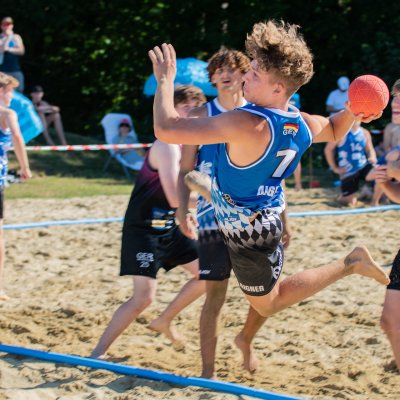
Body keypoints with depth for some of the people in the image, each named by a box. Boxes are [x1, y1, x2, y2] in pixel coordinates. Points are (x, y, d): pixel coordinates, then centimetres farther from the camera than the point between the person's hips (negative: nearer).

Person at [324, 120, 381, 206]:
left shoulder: (365, 133, 4)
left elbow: (370, 149, 12)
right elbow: (328, 149, -4)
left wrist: (373, 158, -12)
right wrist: (334, 168, -4)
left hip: (363, 166, 3)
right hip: (348, 172, -3)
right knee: (350, 203, -4)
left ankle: (374, 202, -6)